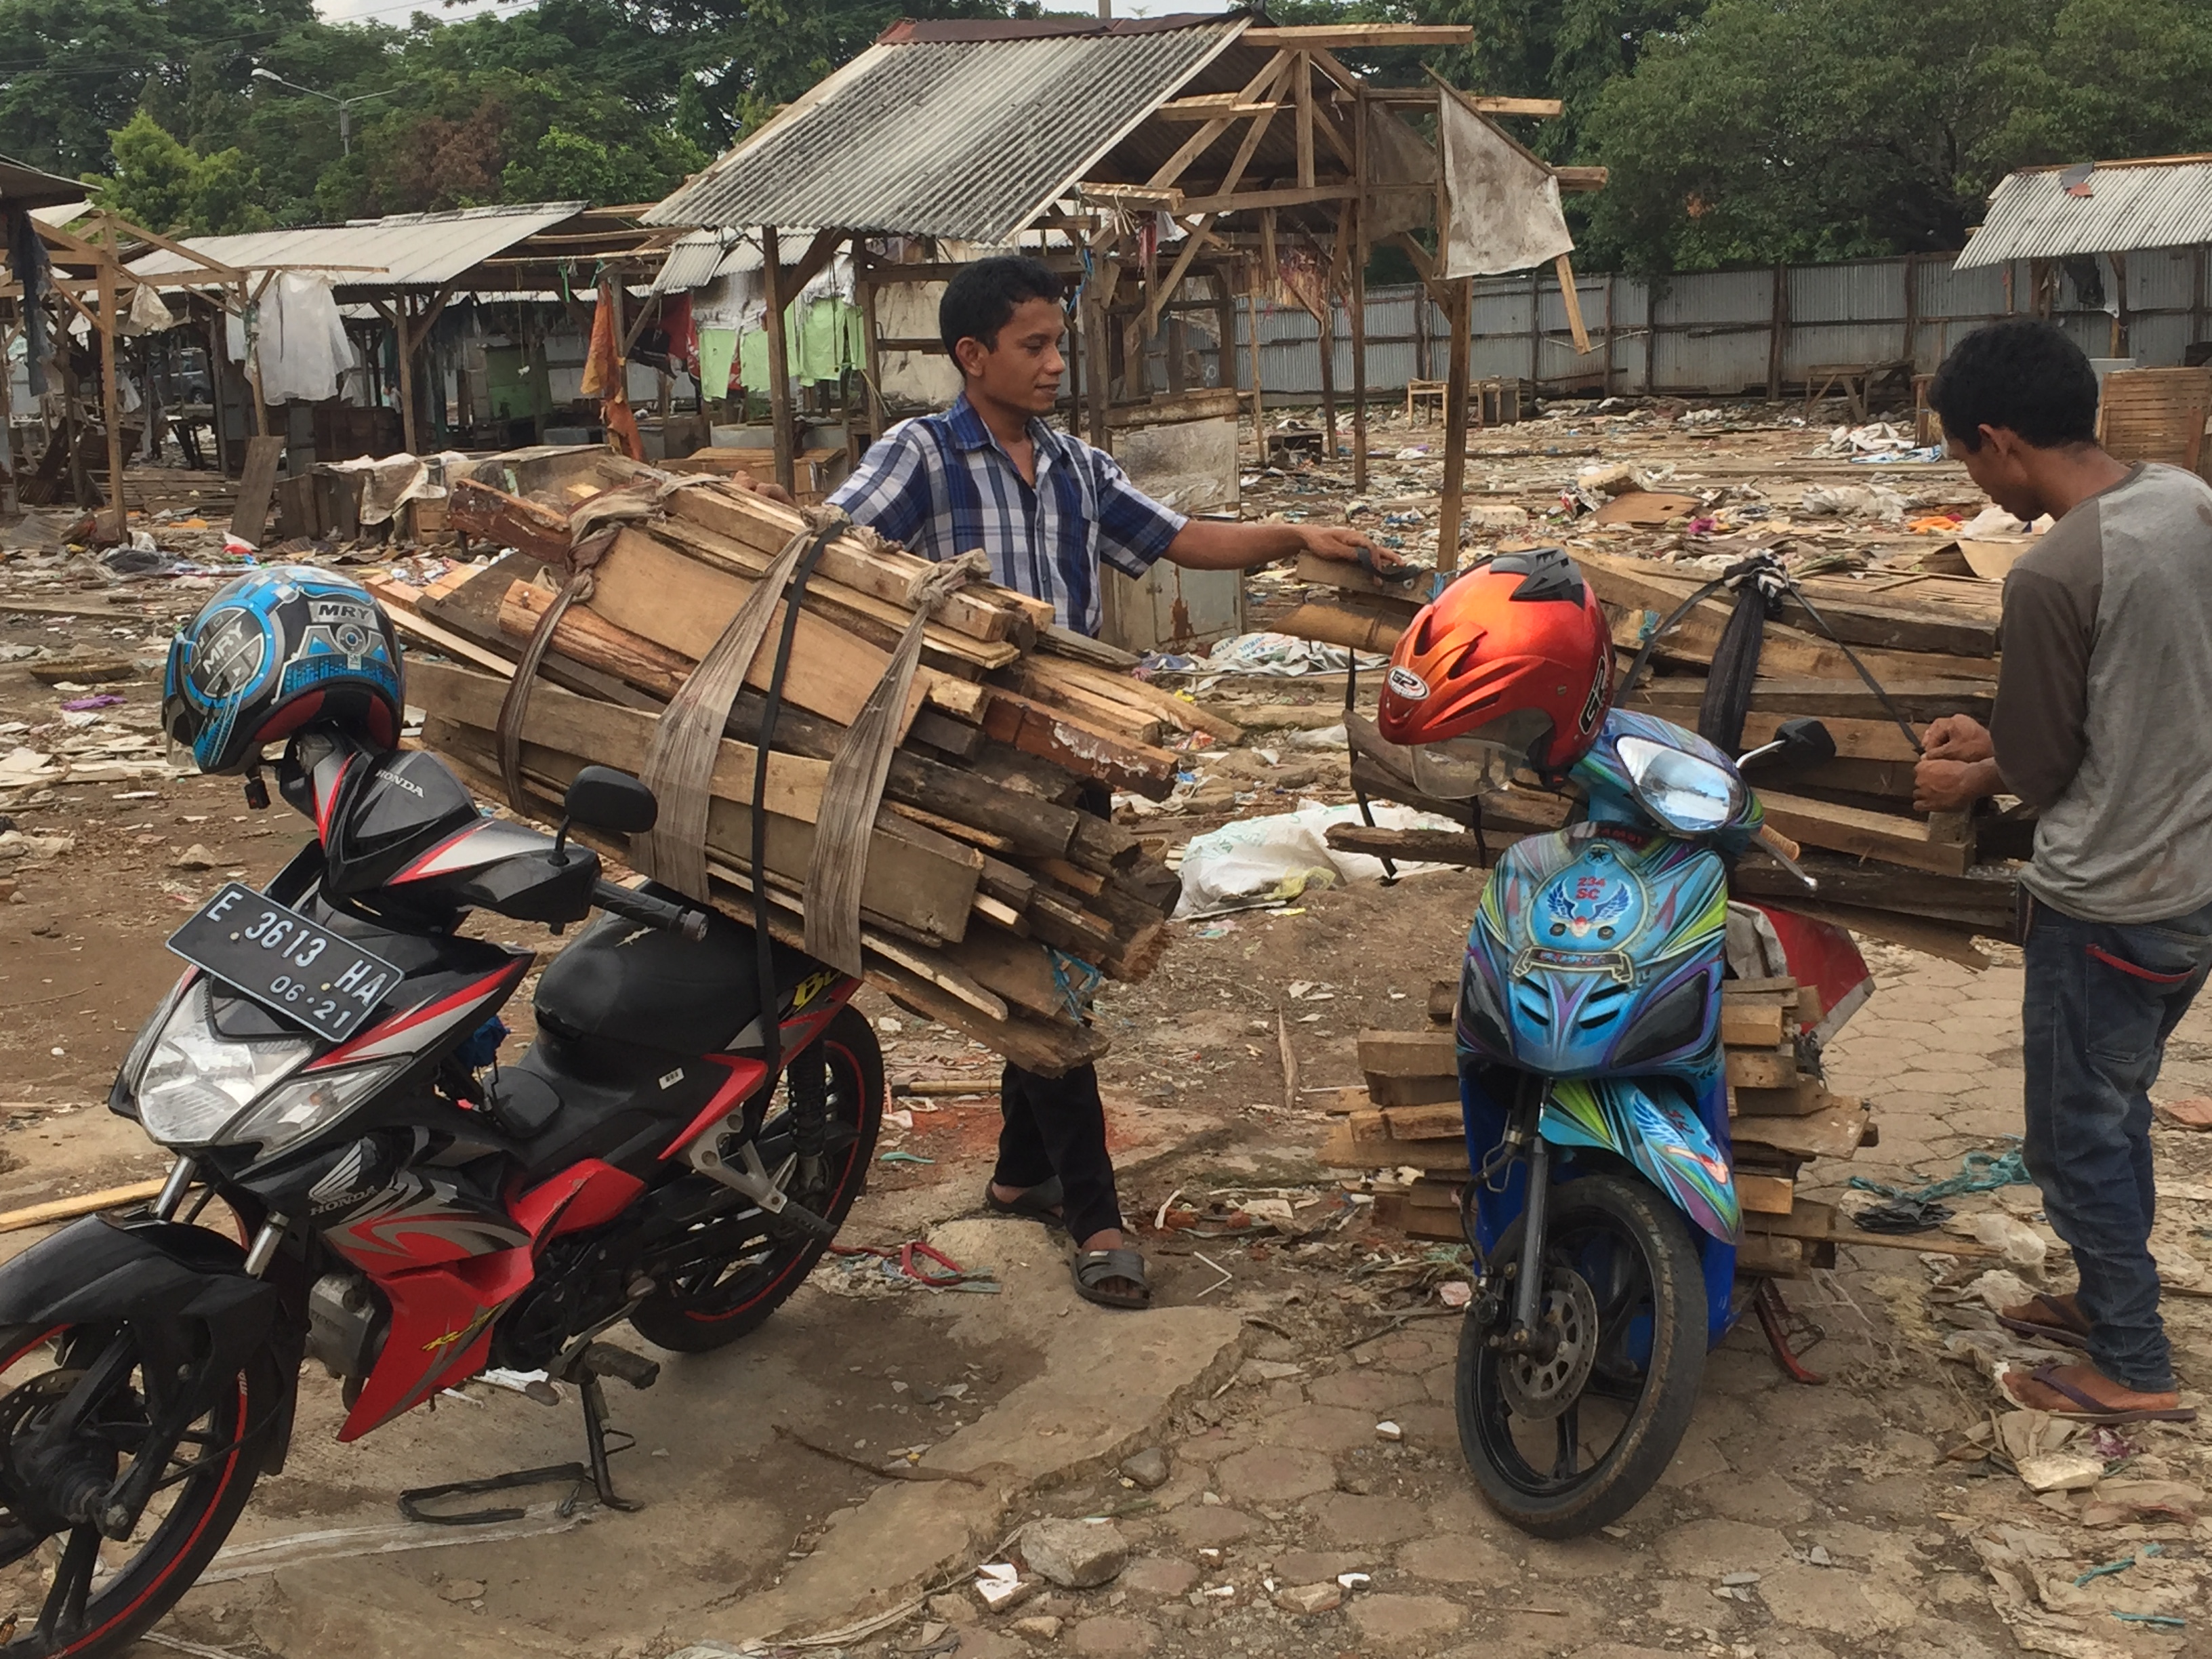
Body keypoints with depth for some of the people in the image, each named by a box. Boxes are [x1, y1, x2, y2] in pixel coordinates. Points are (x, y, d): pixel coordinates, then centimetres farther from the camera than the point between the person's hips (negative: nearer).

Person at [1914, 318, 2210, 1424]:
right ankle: (2108, 1298, 40)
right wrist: (2004, 740, 11)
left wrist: (1971, 779, 8)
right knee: (2117, 1107, 24)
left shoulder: (2050, 577, -26)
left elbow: (2040, 772, -13)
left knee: (2077, 1136, 9)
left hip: (2108, 905, -8)